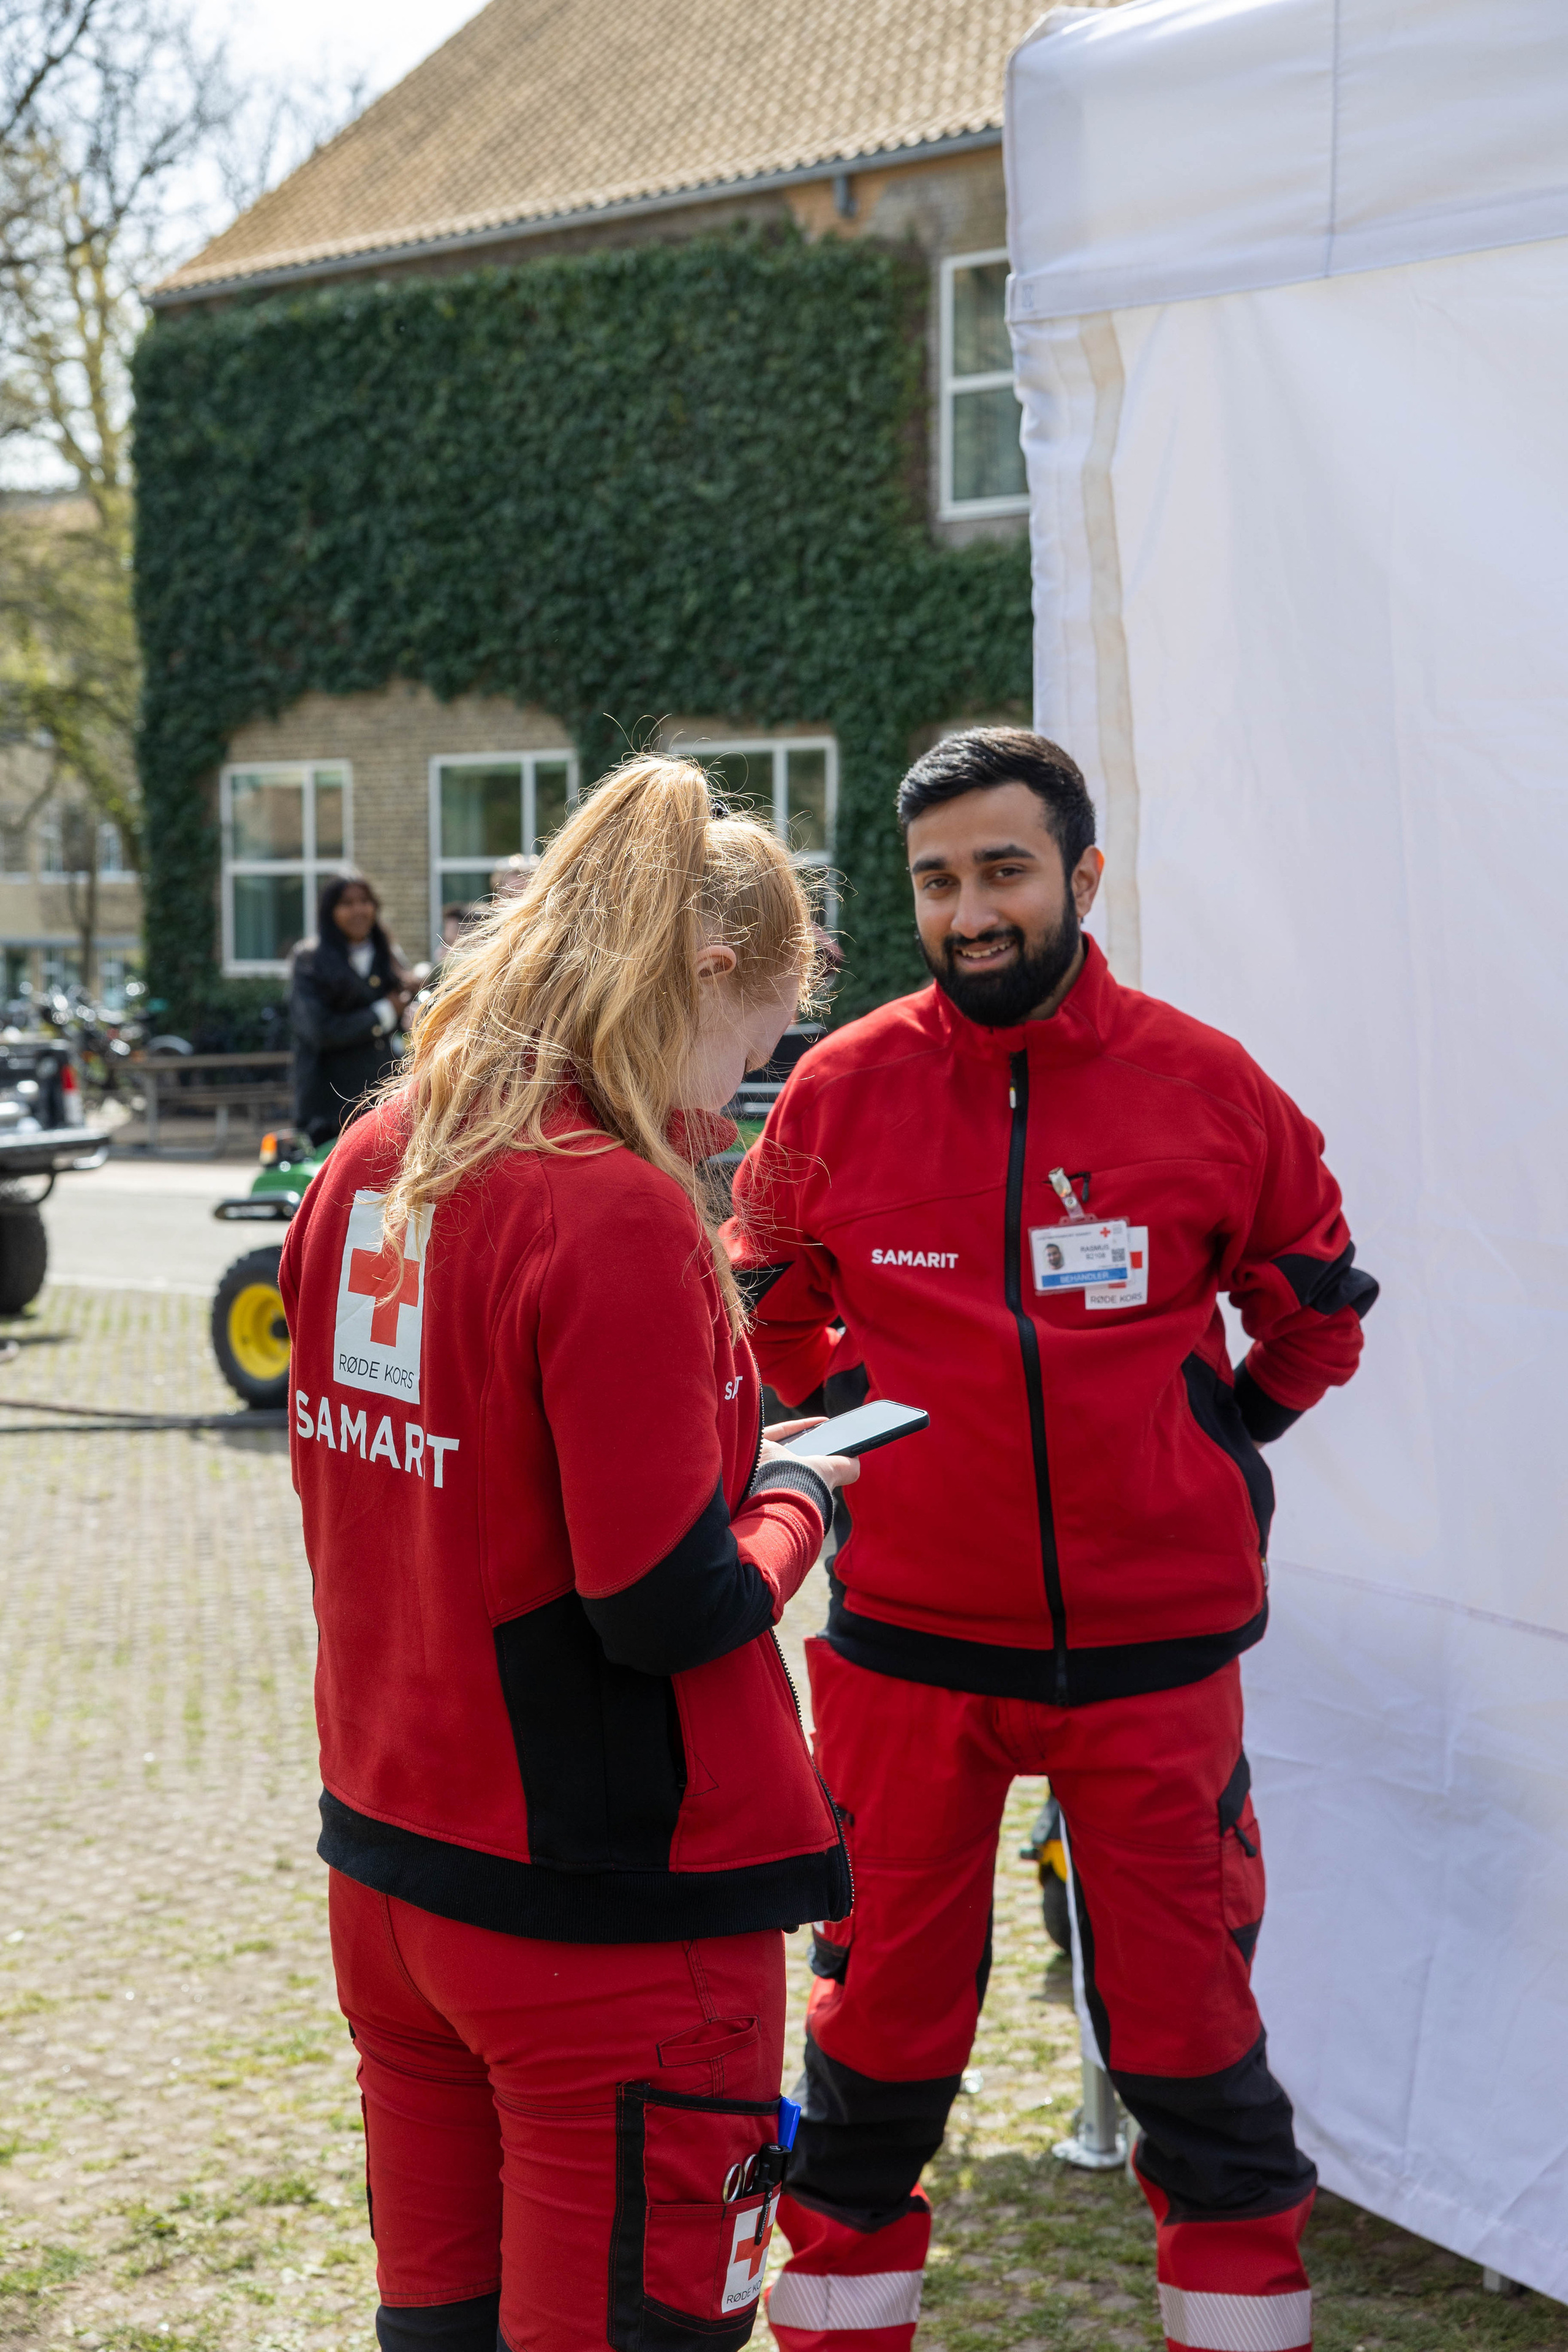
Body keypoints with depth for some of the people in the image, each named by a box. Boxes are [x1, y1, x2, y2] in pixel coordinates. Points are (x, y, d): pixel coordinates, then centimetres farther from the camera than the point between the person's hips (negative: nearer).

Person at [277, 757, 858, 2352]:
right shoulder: (617, 1212, -21)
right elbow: (673, 1611, -21)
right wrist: (795, 1506, -2)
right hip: (604, 1914, -8)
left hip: (385, 1863, 8)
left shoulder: (365, 1170, 3)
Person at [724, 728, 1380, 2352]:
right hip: (907, 1636, 1)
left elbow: (1314, 1312, 12)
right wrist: (860, 1434, 8)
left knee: (1188, 2019, 9)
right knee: (882, 2016, 10)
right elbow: (770, 1311, 15)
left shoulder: (1204, 1087, -4)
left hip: (1154, 1637, 0)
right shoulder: (841, 1092, -3)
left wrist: (1212, 1441, 7)